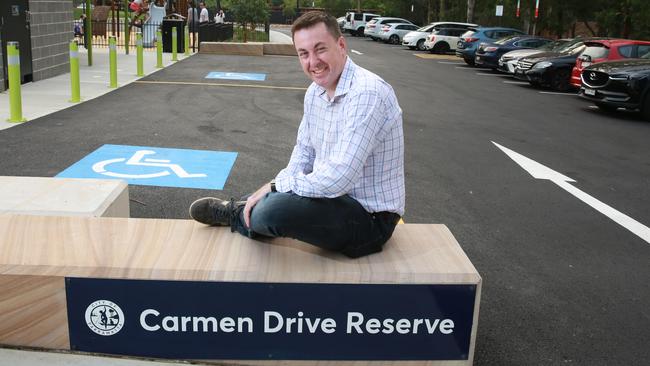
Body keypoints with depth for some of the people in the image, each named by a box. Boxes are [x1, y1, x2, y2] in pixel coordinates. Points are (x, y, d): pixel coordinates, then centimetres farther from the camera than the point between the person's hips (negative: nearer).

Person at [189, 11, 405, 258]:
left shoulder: (367, 94, -26)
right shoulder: (315, 92, 5)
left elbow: (338, 178, -31)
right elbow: (305, 149, 16)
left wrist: (277, 187, -18)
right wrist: (278, 186, -2)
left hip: (371, 217, -9)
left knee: (273, 209, -22)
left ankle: (235, 214, 6)